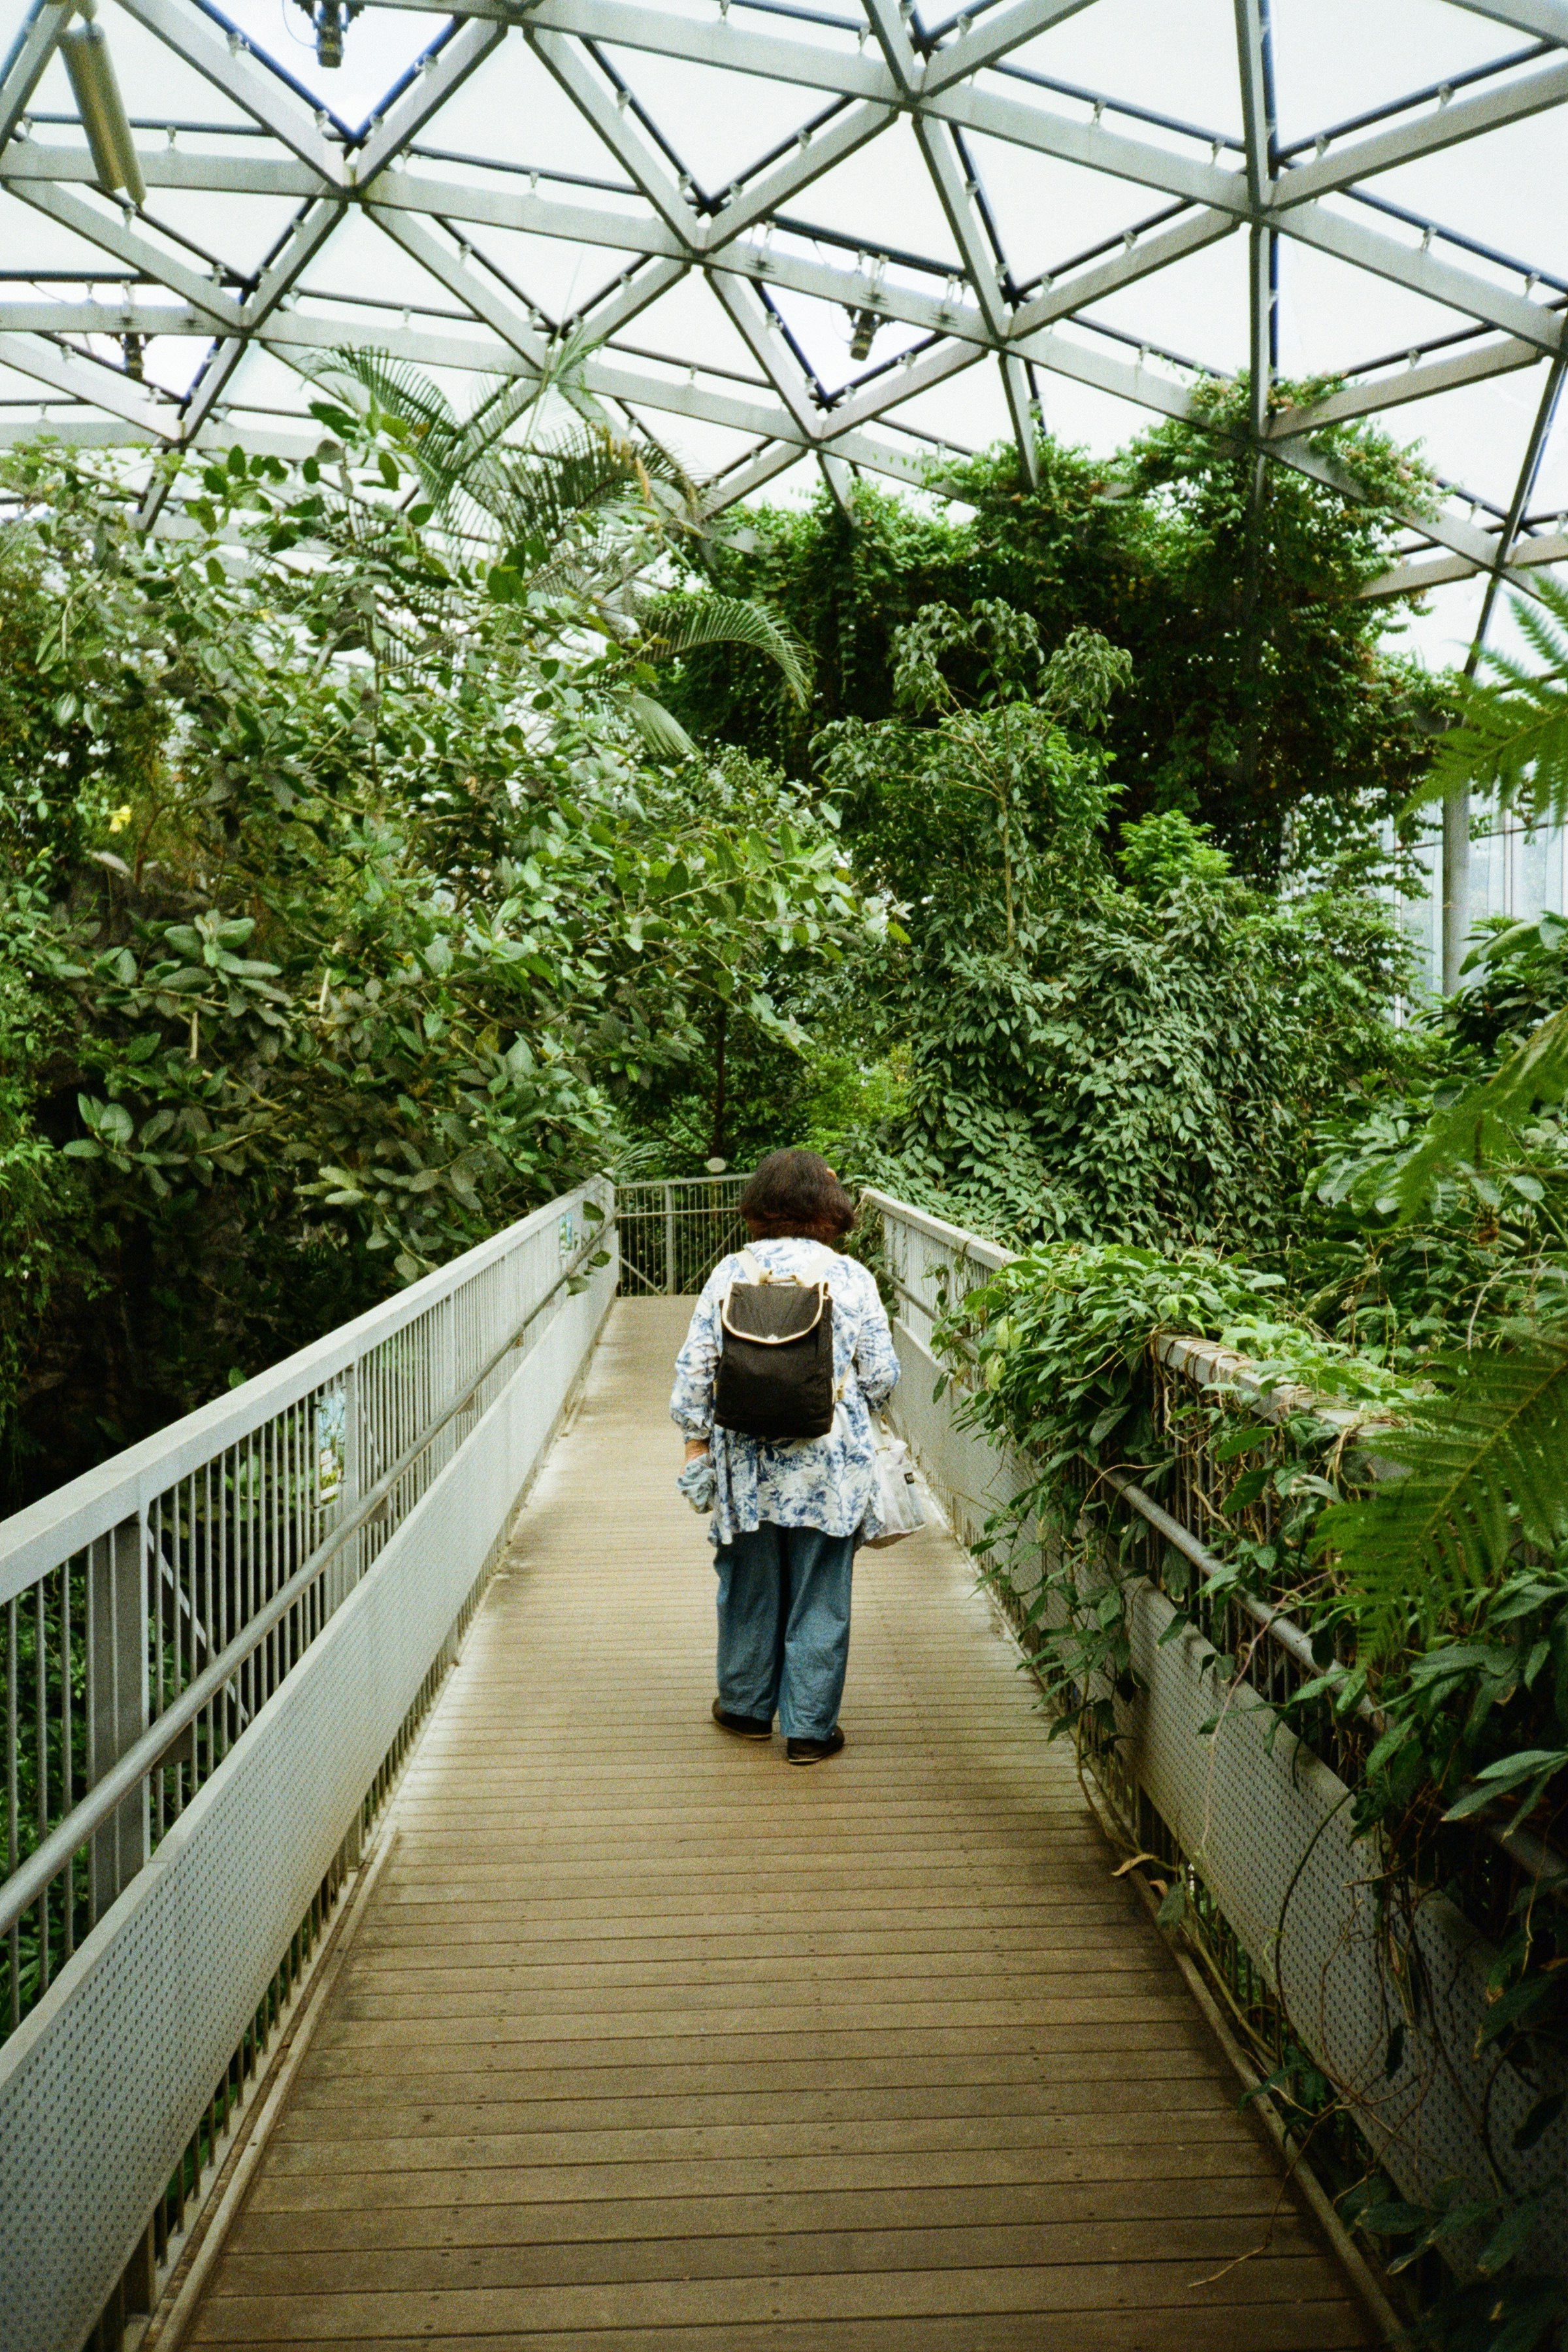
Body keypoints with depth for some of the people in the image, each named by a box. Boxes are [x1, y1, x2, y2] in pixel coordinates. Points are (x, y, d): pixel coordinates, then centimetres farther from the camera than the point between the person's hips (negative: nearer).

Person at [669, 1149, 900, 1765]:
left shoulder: (730, 1273, -3)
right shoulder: (850, 1276, -6)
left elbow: (695, 1368, -1)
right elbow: (881, 1376, -4)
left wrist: (696, 1438, 9)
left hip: (747, 1461, 2)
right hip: (829, 1465, -2)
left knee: (749, 1586, 17)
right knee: (819, 1593, 8)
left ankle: (747, 1706, 33)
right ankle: (809, 1728, 15)